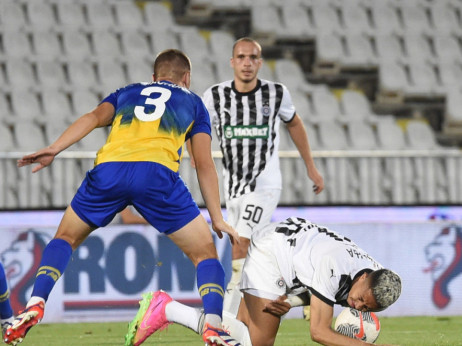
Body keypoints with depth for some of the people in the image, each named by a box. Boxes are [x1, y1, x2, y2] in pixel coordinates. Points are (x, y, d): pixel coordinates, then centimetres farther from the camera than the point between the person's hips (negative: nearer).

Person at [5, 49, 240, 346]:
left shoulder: (127, 93, 34)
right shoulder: (193, 102, 30)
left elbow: (95, 117, 12)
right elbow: (204, 164, 20)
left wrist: (54, 149, 0)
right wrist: (217, 218, 19)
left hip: (108, 171, 2)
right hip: (157, 173, -2)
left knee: (66, 239, 25)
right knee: (205, 253, 12)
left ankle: (35, 305, 5)